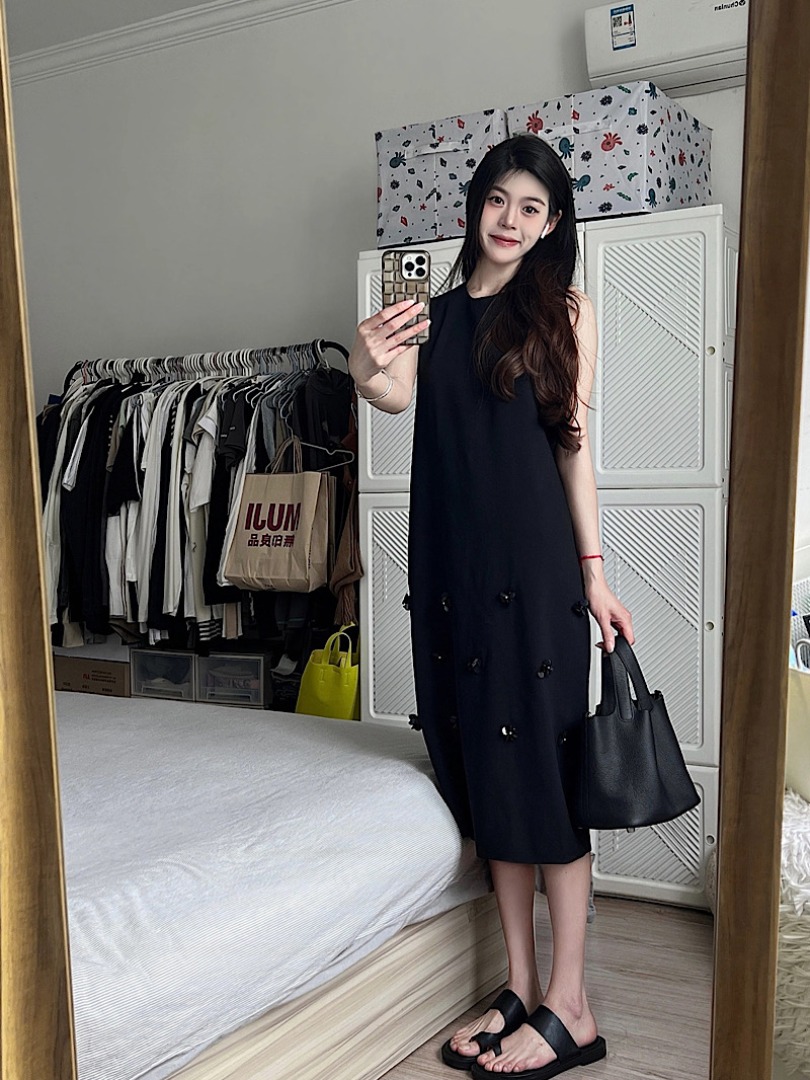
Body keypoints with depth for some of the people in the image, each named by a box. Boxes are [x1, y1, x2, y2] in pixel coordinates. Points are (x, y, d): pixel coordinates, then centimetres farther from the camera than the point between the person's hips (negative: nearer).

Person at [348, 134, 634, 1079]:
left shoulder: (561, 311, 4)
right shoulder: (434, 312, 13)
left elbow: (574, 444, 0)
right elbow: (398, 395, -6)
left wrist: (592, 570, -6)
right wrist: (369, 370, -29)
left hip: (533, 563, -4)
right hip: (450, 564, 5)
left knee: (540, 768, -4)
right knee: (481, 771, 8)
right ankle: (521, 988, 21)